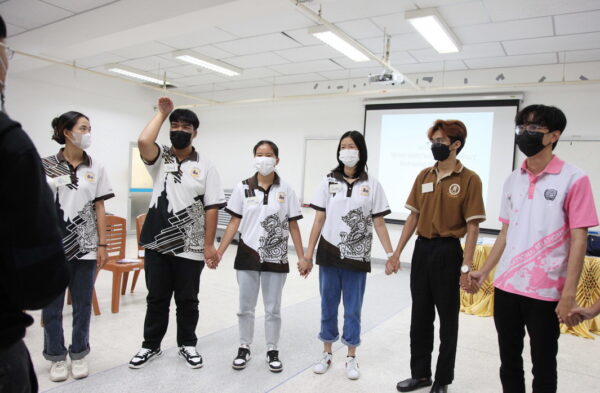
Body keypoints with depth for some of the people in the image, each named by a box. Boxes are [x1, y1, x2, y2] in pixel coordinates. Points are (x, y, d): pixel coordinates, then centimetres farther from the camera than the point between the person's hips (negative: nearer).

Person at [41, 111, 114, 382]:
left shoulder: (96, 168, 4)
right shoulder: (45, 166, 0)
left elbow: (99, 209, 4)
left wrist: (102, 245, 0)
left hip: (85, 247, 1)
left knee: (83, 305, 8)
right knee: (52, 306, 8)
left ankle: (79, 354, 24)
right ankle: (57, 356, 25)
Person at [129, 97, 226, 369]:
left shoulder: (205, 166, -1)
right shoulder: (159, 159, 3)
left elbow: (212, 208, -4)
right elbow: (143, 142, -21)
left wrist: (209, 245, -9)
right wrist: (162, 113, -8)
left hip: (190, 247, -1)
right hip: (157, 244, 1)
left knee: (187, 300, 13)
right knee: (156, 298, 14)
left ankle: (187, 345, 31)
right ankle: (151, 346, 31)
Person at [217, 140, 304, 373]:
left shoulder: (286, 190, -2)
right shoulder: (243, 188, -1)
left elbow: (293, 226, 1)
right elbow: (234, 223, 1)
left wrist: (302, 257, -2)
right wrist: (219, 252, -4)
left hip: (276, 258, 0)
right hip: (248, 256, 1)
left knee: (273, 308, 11)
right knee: (246, 307, 12)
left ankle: (272, 351, 29)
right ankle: (244, 349, 32)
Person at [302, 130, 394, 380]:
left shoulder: (372, 185, -1)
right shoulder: (328, 182, 1)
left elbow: (379, 223, 1)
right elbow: (319, 220, 2)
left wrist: (391, 254, -7)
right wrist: (308, 255, 1)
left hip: (357, 256, -1)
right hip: (329, 254, 1)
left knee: (353, 309, 10)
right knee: (328, 306, 12)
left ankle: (351, 358, 28)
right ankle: (327, 354, 31)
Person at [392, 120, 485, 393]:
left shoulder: (469, 179, -8)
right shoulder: (424, 176, 7)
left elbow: (472, 226, -10)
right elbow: (413, 217, 9)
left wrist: (466, 266, -14)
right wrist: (397, 253, 6)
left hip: (448, 252, -5)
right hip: (421, 250, 5)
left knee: (448, 318, 9)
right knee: (420, 315, 14)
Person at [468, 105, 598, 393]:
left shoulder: (573, 179, -7)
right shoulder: (513, 180, 8)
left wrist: (568, 293, -13)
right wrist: (483, 272, 10)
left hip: (545, 291, -4)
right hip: (505, 286, 5)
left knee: (543, 365, 12)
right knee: (509, 361, 17)